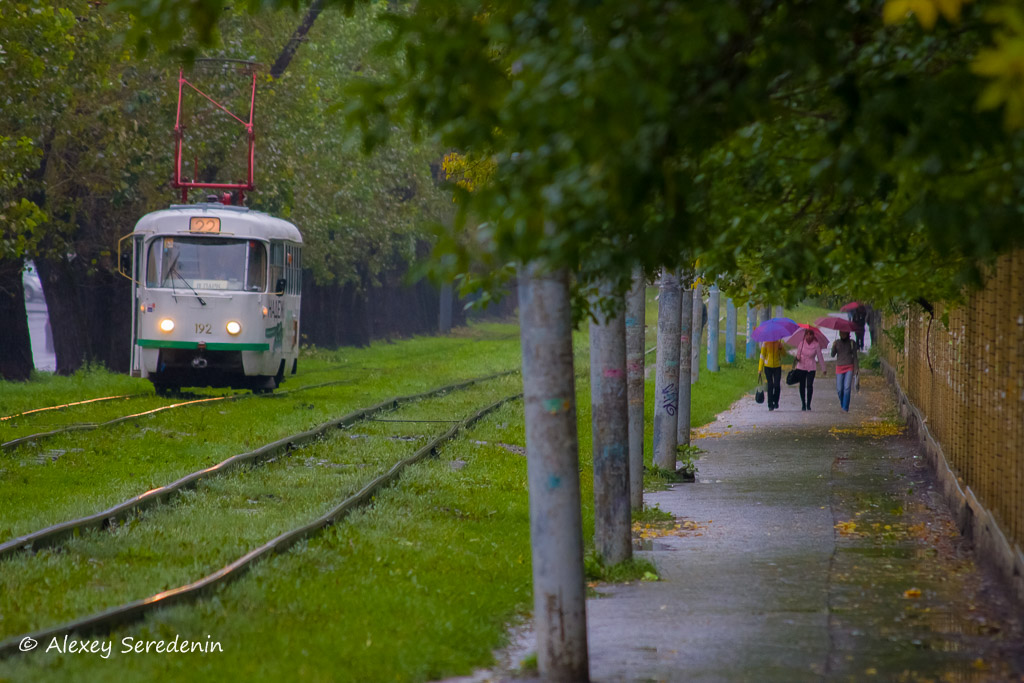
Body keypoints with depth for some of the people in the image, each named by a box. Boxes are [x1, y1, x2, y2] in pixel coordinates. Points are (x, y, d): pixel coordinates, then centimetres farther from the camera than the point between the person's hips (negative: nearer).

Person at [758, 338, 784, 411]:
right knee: (770, 386, -1)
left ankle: (776, 402, 15)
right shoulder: (765, 344, 0)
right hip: (768, 367, -1)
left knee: (777, 385, -9)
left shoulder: (779, 344, 4)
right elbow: (762, 356, 2)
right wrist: (760, 369, -2)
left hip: (777, 367, 1)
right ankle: (770, 405, 5)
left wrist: (781, 348, -16)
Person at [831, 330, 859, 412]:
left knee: (847, 388, -14)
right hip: (839, 367, 2)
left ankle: (845, 408, -13)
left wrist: (856, 368, -1)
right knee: (839, 389, -3)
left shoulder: (852, 343, 5)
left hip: (849, 367, -2)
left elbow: (855, 356, 6)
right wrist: (834, 347, -18)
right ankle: (842, 403, 23)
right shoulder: (837, 342, 8)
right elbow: (833, 354, 2)